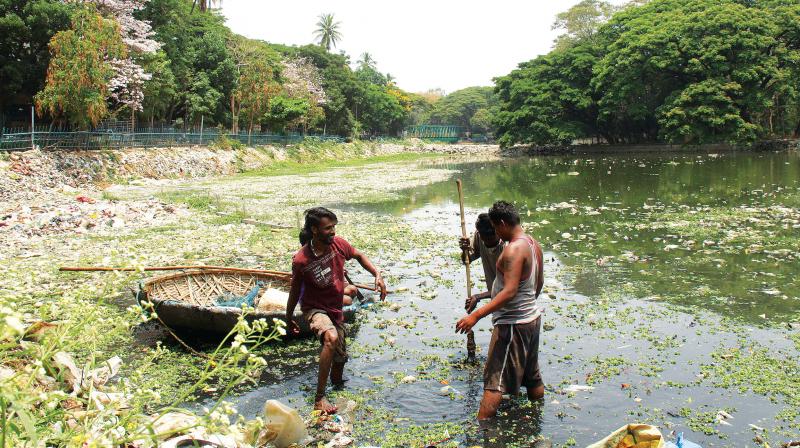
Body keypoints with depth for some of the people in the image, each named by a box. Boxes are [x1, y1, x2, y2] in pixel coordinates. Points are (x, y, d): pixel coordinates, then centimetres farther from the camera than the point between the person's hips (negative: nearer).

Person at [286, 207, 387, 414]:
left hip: (336, 310, 6)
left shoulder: (338, 244, -12)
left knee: (340, 359, 15)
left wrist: (377, 275, -6)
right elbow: (295, 291, -7)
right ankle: (319, 398, -31)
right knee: (331, 338, -36)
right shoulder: (301, 260, -23)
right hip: (315, 309, -6)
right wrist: (289, 319, 4)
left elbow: (359, 256, 8)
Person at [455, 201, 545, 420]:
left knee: (494, 380, -7)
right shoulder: (533, 244, 7)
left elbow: (509, 291, -29)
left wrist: (476, 315, -32)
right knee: (532, 376, 22)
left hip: (513, 323, -10)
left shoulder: (513, 249, -22)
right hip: (532, 317, 10)